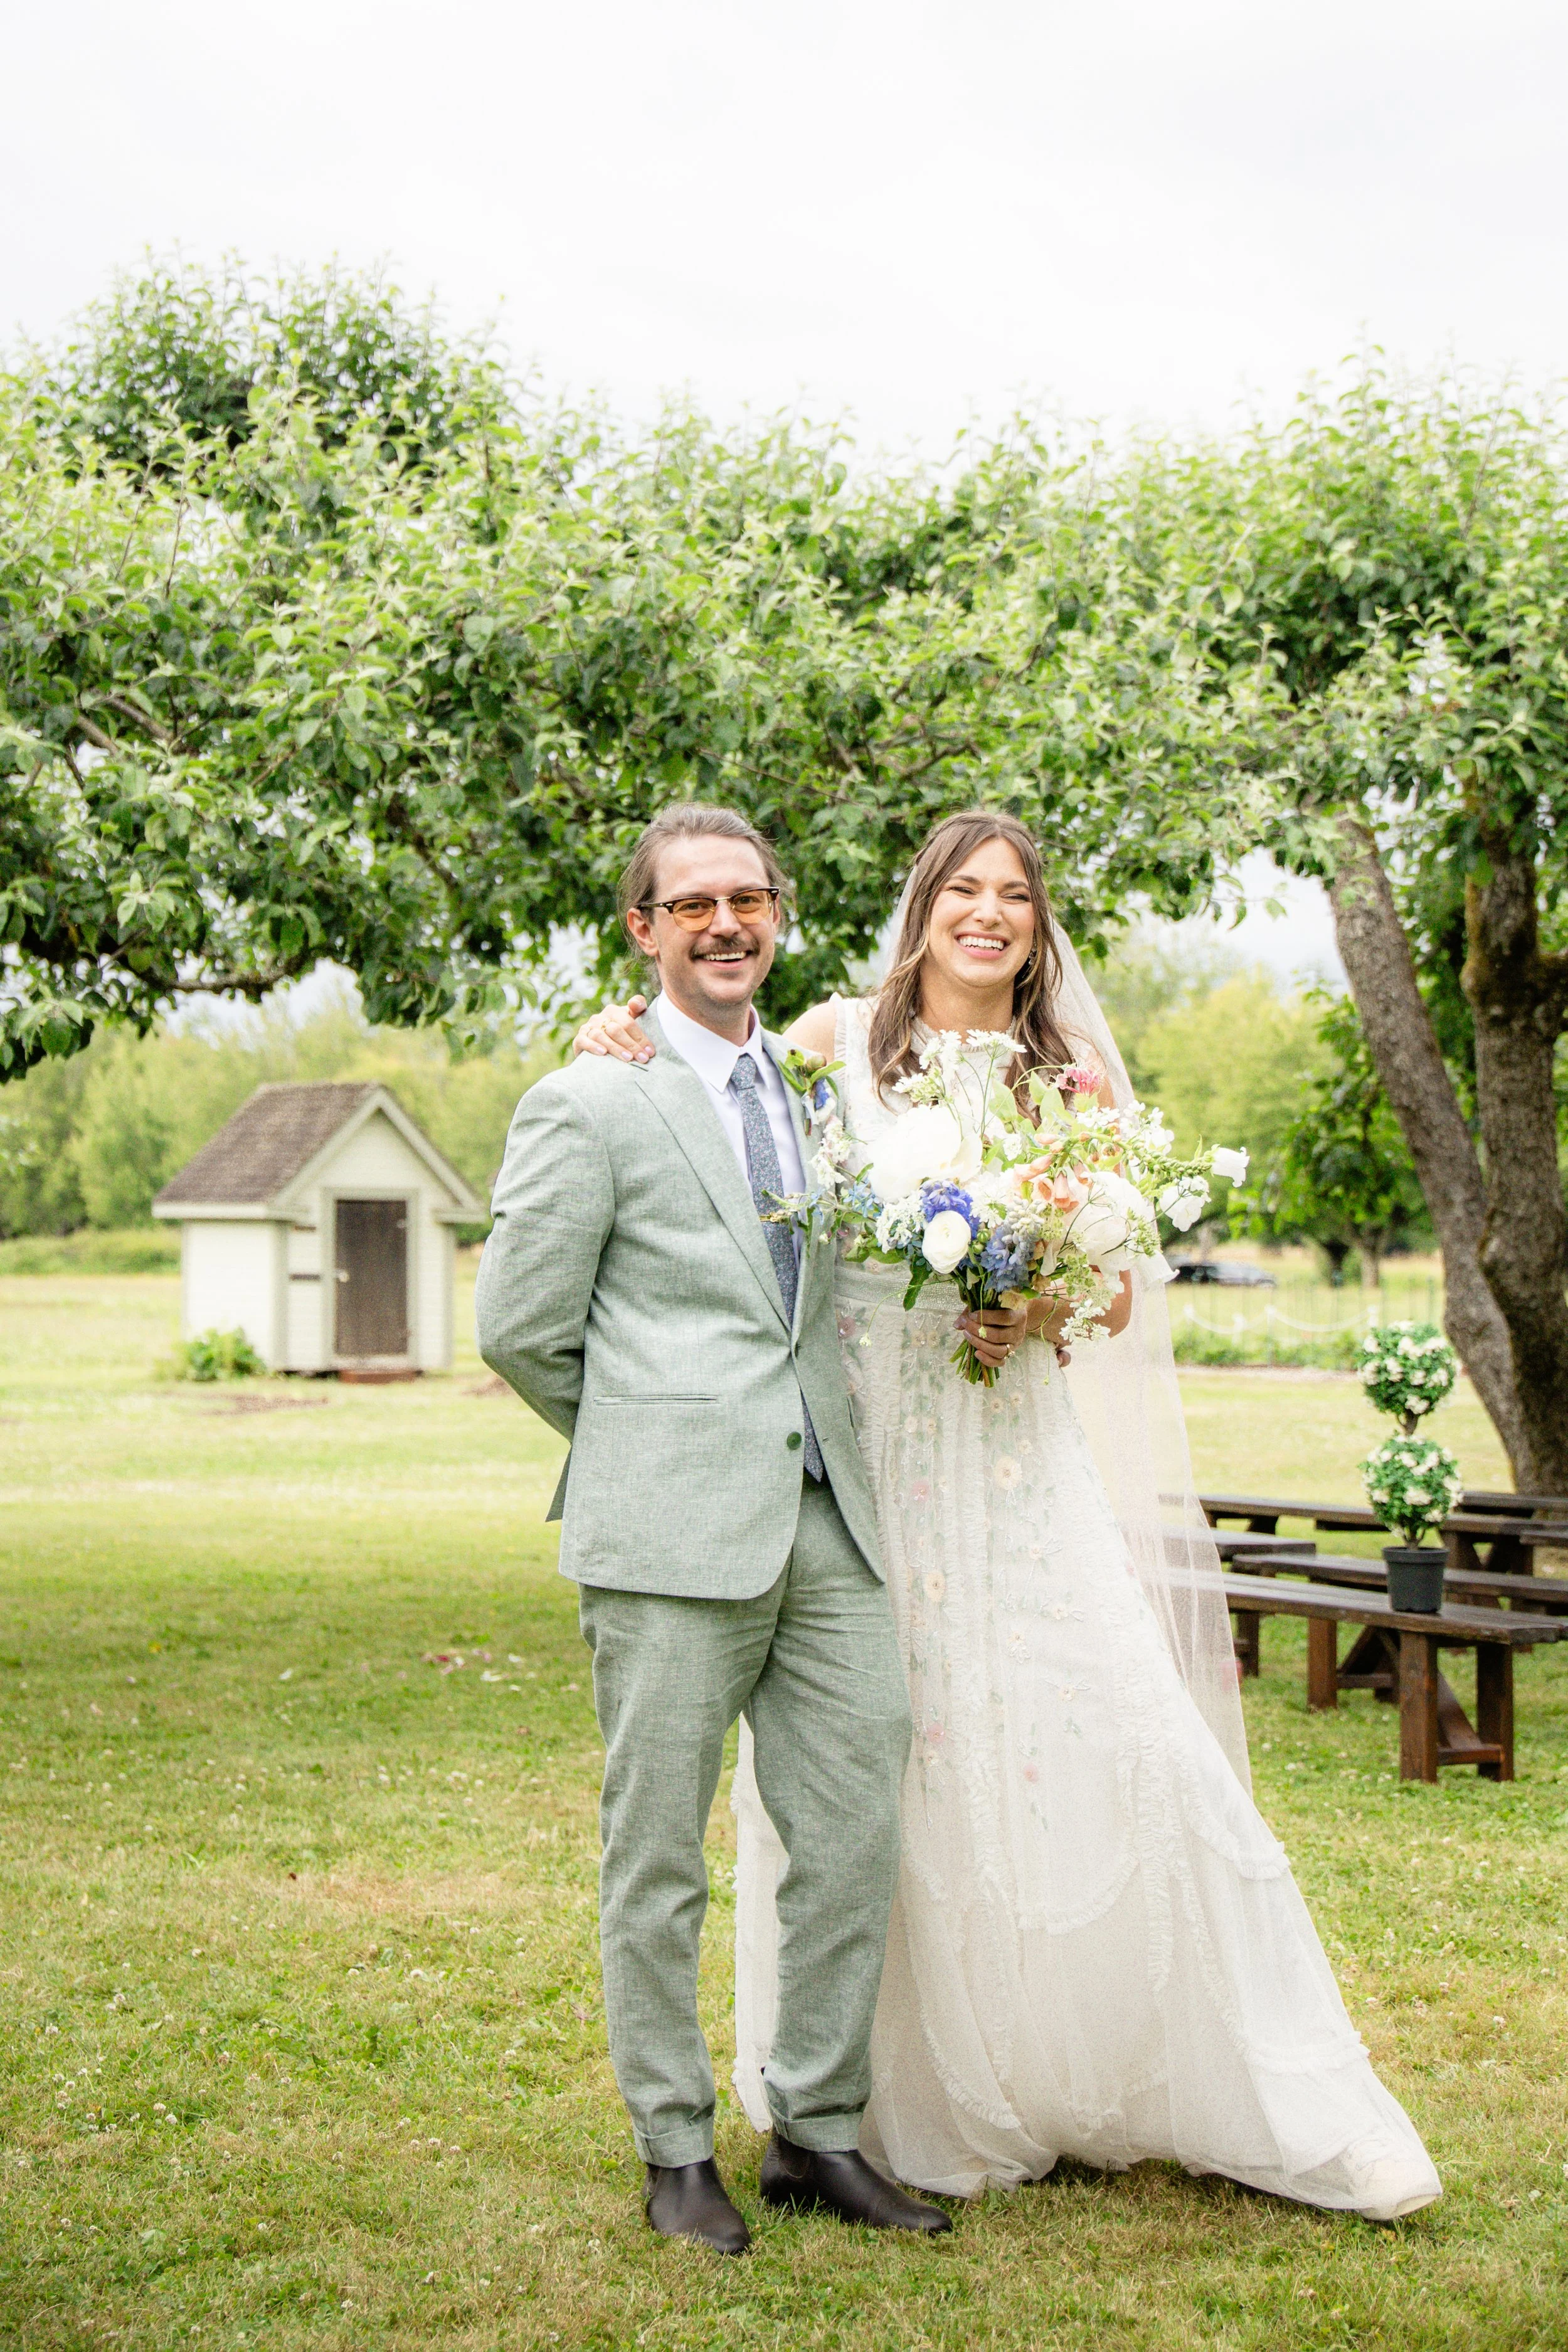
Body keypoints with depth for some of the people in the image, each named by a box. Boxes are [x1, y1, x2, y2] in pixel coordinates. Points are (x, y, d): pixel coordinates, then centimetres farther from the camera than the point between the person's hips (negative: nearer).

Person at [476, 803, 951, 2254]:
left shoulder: (817, 1091, 17)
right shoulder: (589, 1103, -3)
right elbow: (520, 1328, -3)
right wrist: (654, 1443, 6)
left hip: (825, 1523, 6)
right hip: (673, 1534, -5)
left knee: (858, 1834, 6)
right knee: (659, 1858, 4)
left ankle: (819, 2133, 21)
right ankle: (677, 2152, 18)